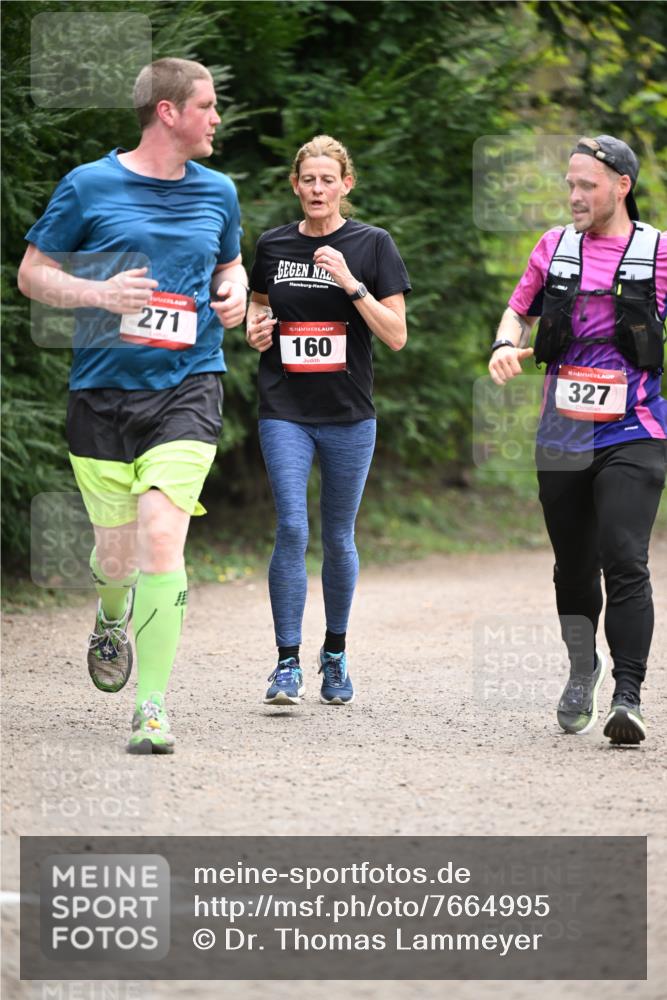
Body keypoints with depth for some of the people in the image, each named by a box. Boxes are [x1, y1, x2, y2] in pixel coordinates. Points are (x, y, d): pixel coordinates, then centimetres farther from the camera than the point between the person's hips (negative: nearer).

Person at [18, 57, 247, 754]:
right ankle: (112, 618, 46)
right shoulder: (89, 186, -1)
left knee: (161, 536, -17)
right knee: (117, 551, 6)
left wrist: (235, 292, 5)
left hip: (188, 388, 1)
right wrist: (99, 292, -14)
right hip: (103, 389, -1)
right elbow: (32, 274, 3)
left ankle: (152, 708, -13)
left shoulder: (218, 193, 10)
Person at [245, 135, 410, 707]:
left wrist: (352, 284, -17)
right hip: (285, 411, 1)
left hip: (349, 416, -1)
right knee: (292, 528, -13)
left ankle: (335, 655, 25)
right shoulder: (273, 245, 6)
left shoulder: (372, 245, -1)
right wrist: (255, 329, 0)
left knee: (339, 538, 7)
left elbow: (396, 336, -6)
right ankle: (287, 665, -9)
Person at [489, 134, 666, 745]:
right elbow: (519, 310, 18)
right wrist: (507, 344, -2)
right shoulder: (556, 246, 8)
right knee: (574, 568, 13)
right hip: (562, 437, 4)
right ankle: (583, 671, 36)